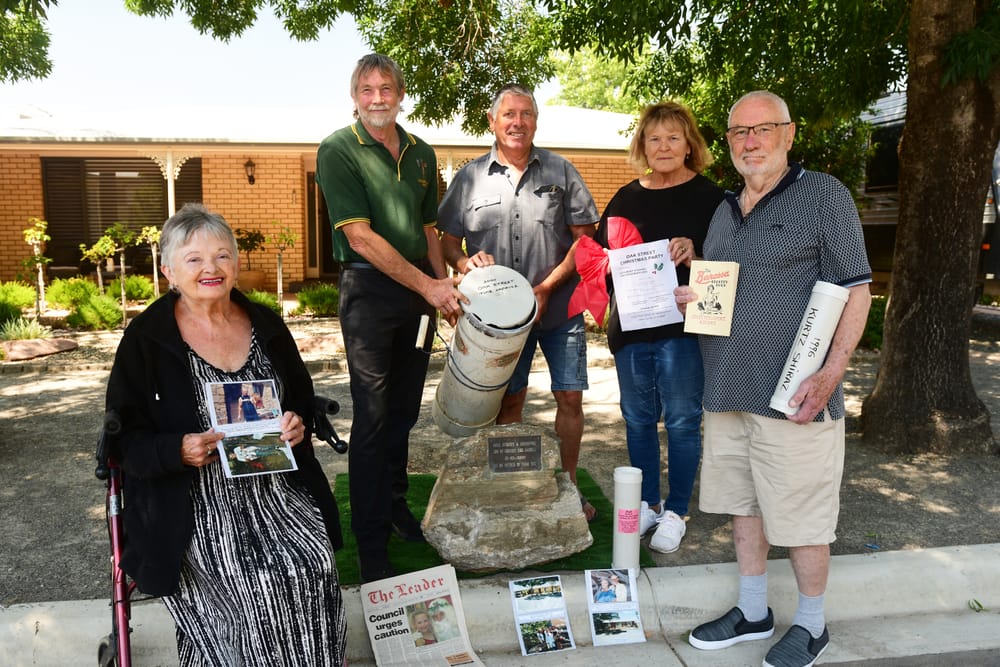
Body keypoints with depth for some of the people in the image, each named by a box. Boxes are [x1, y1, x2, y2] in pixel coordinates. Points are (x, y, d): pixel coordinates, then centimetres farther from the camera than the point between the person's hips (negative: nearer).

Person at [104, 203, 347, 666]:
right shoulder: (145, 340, -2)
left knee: (313, 567, -20)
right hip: (196, 503, -3)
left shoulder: (267, 326, 9)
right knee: (256, 586, -24)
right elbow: (126, 437, -1)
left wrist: (298, 423, -3)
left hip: (275, 488, 3)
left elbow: (304, 399, 20)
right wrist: (179, 451, -20)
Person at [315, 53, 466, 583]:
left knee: (405, 411, 14)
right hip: (369, 288, -5)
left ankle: (395, 503, 32)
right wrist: (429, 286, -17)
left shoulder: (421, 153, 12)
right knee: (372, 418, -3)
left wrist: (445, 287, 8)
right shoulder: (337, 150, -6)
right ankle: (371, 544, 8)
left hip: (420, 291, 6)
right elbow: (360, 237, -14)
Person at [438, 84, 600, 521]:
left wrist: (546, 288, -11)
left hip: (560, 307, 0)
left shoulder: (560, 172, 3)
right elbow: (448, 241, 7)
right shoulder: (470, 178, 4)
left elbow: (586, 236, 0)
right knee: (508, 402, 10)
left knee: (570, 398, 3)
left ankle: (568, 486, 22)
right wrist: (467, 264, -16)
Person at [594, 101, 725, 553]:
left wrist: (693, 257, -22)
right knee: (638, 420, 12)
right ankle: (648, 503, 28)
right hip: (631, 327, 5)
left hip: (684, 327, -4)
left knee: (682, 422, 3)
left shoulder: (708, 197, -2)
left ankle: (676, 512, 19)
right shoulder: (626, 198, 12)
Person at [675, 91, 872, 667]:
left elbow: (856, 288, -9)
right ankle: (753, 612, 33)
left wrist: (833, 371, -19)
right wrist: (691, 294, 2)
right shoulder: (726, 209, 16)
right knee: (744, 505, 16)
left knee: (801, 515, 4)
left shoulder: (824, 194, -5)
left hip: (794, 395, -7)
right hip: (728, 391, 7)